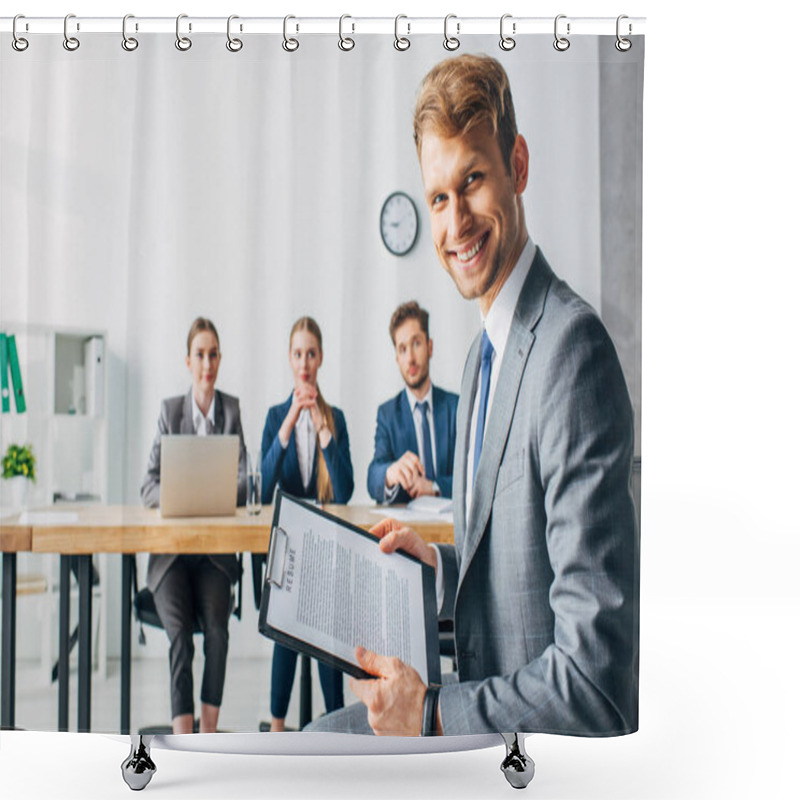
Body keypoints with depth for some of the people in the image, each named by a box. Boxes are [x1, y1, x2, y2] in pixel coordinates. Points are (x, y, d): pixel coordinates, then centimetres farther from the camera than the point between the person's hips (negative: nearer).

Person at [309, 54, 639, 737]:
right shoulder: (482, 359, 7)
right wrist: (436, 565, 4)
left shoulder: (572, 346, -24)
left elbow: (598, 682, -27)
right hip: (479, 708, 8)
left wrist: (429, 714, -21)